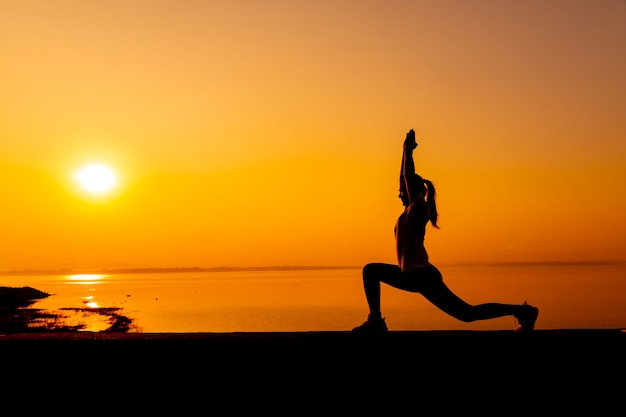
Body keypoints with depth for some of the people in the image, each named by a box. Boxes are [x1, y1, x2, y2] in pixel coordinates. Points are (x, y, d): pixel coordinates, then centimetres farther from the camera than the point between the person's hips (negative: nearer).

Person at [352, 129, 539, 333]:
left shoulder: (419, 208, -7)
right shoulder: (410, 210, 16)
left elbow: (409, 176, -15)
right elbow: (404, 177, 22)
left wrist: (409, 150, -9)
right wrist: (406, 150, 25)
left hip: (423, 276, -9)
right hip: (411, 276, 9)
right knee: (370, 270, 13)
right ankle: (375, 320, 7)